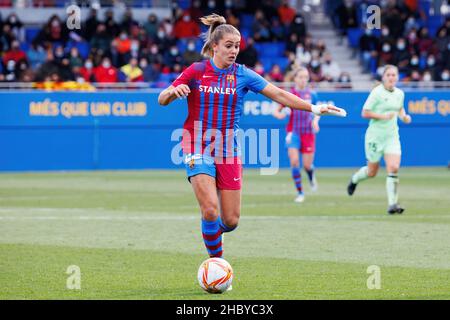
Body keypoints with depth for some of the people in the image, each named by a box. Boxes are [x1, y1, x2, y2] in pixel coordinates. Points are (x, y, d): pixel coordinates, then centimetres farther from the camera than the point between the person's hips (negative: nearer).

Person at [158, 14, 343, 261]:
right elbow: (162, 99, 0)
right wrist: (175, 91, -22)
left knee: (231, 220, -1)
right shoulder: (196, 71, -2)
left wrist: (314, 108, -8)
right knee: (210, 210, -19)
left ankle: (211, 231, 35)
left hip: (229, 151, 2)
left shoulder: (242, 74, 1)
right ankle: (216, 260, 2)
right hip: (199, 148, -2)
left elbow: (279, 95, -1)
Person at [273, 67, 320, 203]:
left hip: (308, 133, 1)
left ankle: (311, 177, 38)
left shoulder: (311, 95, 4)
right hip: (293, 132, -1)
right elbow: (276, 110, 3)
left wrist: (315, 120, -3)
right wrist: (278, 114, -19)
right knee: (294, 161, -16)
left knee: (307, 165, 0)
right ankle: (300, 192, -3)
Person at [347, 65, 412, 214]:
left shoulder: (400, 94, 5)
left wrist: (404, 116, 5)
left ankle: (392, 204, -13)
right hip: (375, 136, -4)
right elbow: (365, 113, -11)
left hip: (392, 136, 4)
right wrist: (382, 116, -22)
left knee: (394, 168, -15)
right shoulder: (377, 92, -11)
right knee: (372, 171, 9)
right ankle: (354, 179, 44)